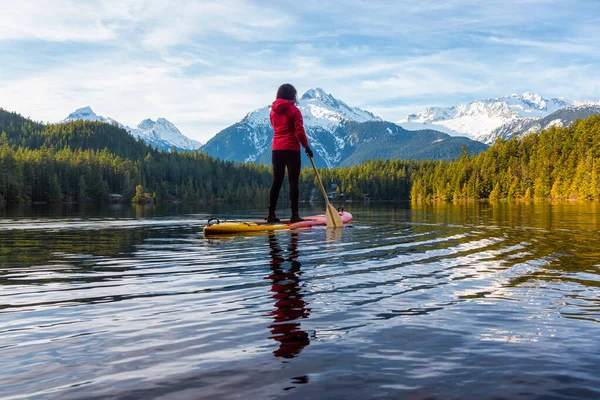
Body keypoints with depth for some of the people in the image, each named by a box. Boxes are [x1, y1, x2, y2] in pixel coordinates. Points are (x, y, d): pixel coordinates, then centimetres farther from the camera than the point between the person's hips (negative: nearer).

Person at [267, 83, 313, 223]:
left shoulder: (273, 110, 10)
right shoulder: (294, 110, -7)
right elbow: (299, 132, -12)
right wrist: (307, 147, -3)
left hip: (276, 149, 5)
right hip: (291, 149, -5)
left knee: (276, 181, 9)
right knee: (293, 181, -2)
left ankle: (271, 214, 9)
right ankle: (294, 215, -3)